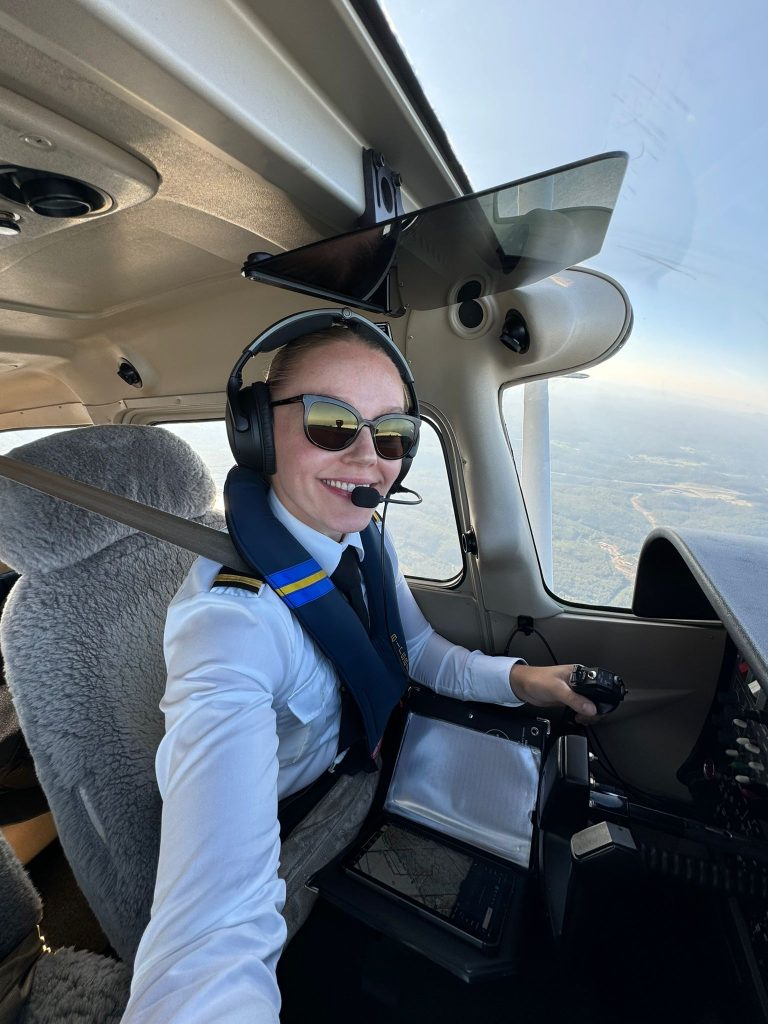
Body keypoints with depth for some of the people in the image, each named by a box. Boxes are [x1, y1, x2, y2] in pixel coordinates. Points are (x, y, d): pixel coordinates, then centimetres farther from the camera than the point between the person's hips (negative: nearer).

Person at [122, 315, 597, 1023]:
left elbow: (419, 648, -4)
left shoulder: (367, 538, -15)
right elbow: (216, 927, -43)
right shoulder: (232, 619, -38)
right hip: (275, 836, -4)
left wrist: (517, 677, -20)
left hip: (357, 765, 5)